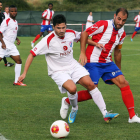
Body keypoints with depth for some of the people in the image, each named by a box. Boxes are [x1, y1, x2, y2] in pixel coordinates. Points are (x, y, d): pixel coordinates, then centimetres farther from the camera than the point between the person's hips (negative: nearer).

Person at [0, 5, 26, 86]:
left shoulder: (16, 22, 15)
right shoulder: (6, 21, -9)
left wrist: (17, 39, 9)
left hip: (11, 45, 8)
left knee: (19, 61, 2)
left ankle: (16, 81, 7)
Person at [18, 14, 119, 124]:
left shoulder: (71, 33, -5)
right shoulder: (48, 40, -20)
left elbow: (81, 37, 20)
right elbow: (32, 54, -17)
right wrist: (24, 73, -19)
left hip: (73, 66, 5)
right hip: (58, 71, -5)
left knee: (90, 84, -14)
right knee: (72, 88, -29)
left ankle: (105, 113, -8)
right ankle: (74, 109, 4)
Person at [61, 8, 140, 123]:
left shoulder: (122, 33, 8)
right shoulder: (103, 25, -13)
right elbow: (85, 34, -12)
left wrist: (119, 70, 27)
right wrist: (83, 53, -20)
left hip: (107, 63, 6)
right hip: (93, 62, -6)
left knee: (124, 83, -9)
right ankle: (67, 101, 15)